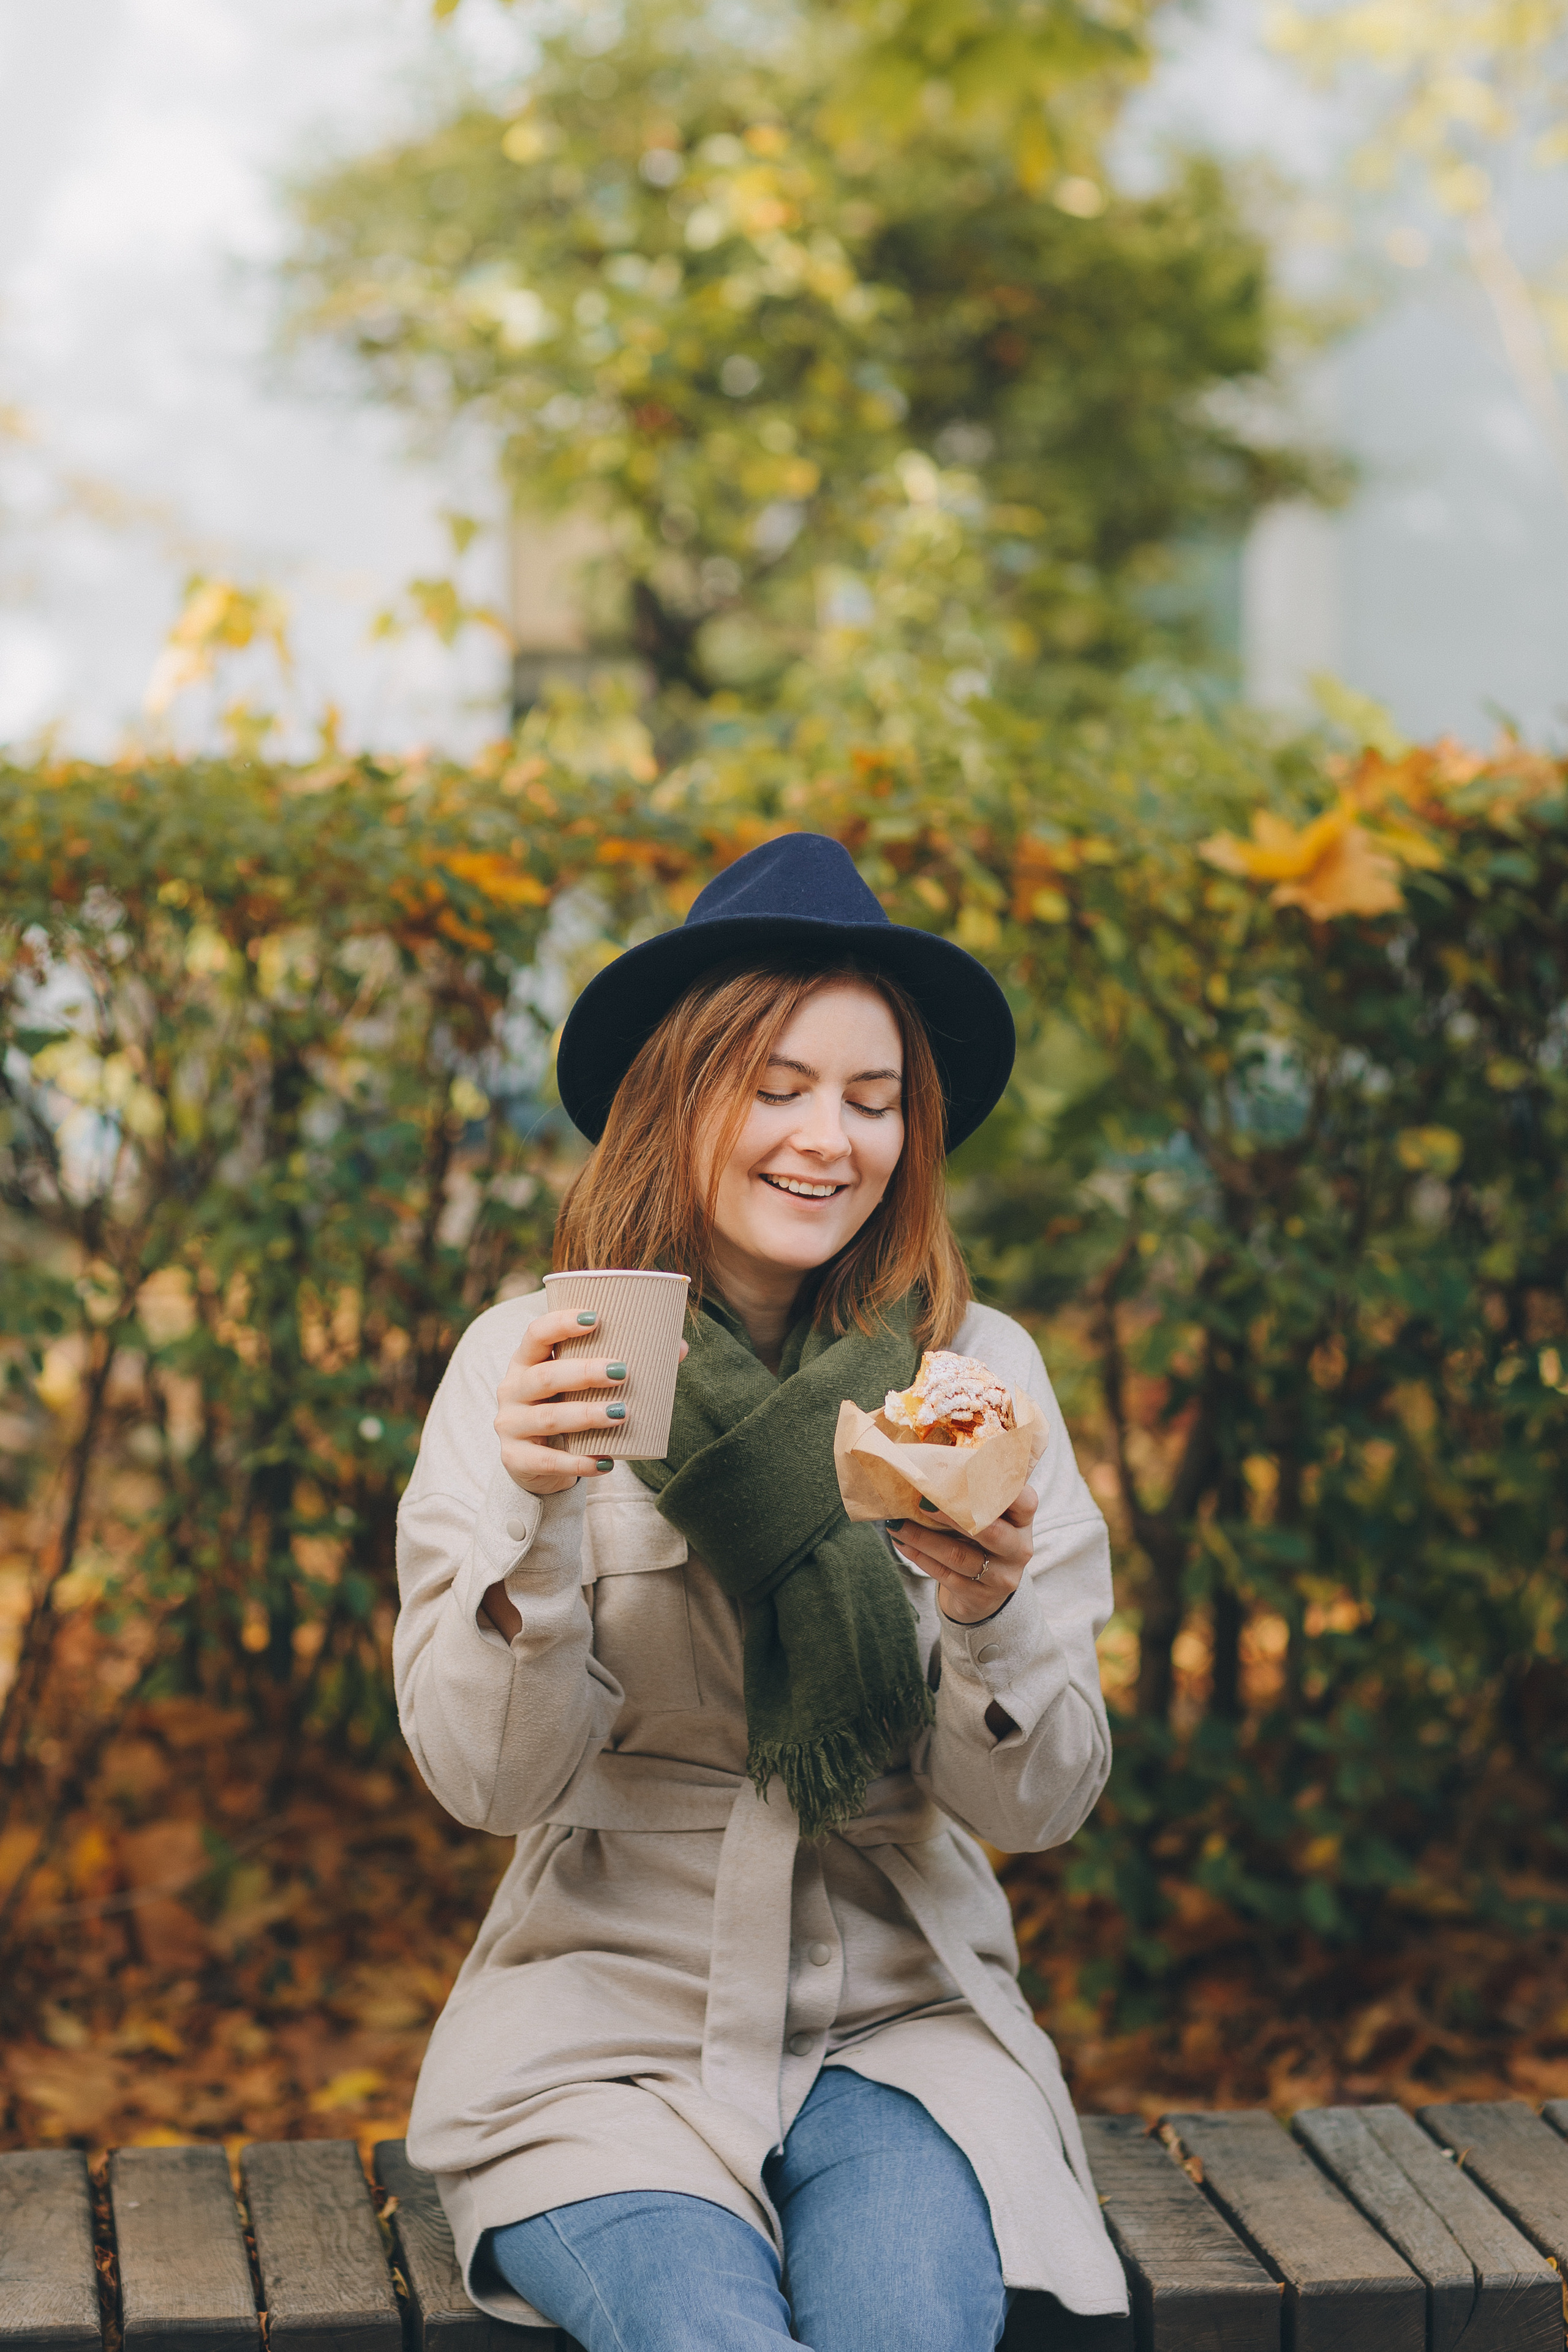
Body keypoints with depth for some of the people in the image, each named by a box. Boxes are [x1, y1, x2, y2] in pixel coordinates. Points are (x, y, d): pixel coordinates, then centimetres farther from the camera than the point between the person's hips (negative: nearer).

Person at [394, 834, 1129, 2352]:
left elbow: (1041, 1804, -2)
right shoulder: (529, 1365, -4)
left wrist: (991, 1614, -22)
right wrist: (534, 1511, -23)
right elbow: (492, 1781, -8)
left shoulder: (977, 1372, 0)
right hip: (611, 2020, -1)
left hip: (900, 2021, 1)